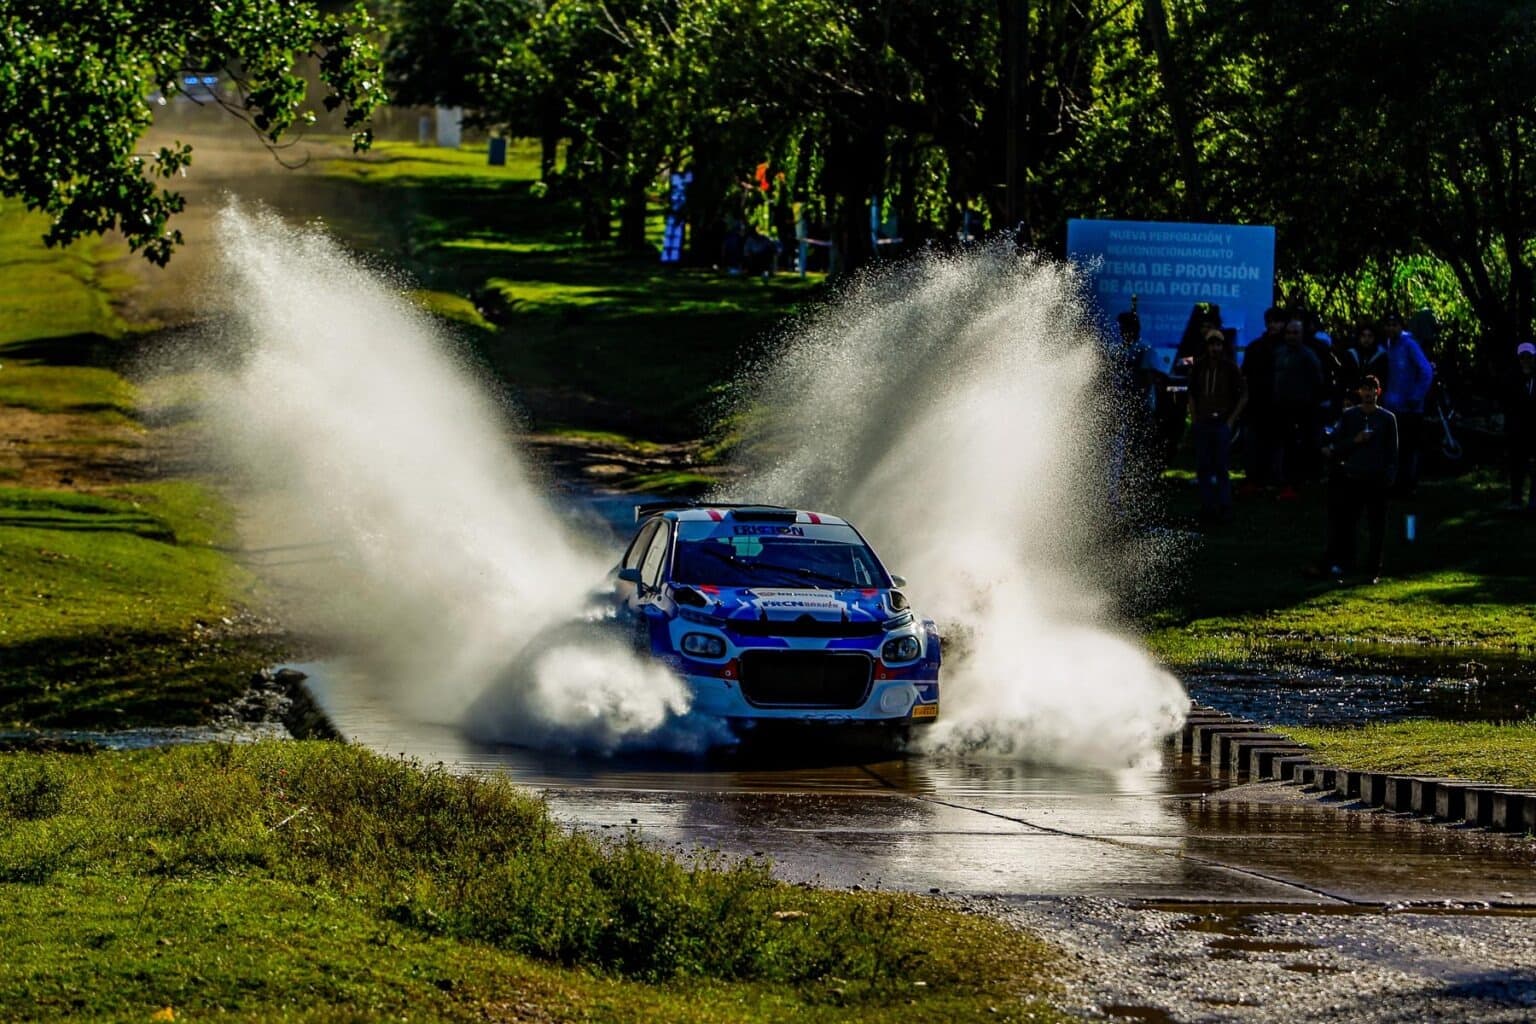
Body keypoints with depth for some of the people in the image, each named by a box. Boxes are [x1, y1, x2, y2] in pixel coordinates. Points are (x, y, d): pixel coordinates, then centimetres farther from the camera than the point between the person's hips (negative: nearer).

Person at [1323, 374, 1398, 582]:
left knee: (1376, 528, 1)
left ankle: (1373, 571, 6)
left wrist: (1390, 476, -4)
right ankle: (1340, 564, -3)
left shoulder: (1387, 418, 7)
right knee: (1345, 525, -6)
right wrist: (1354, 441, -11)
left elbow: (1392, 451, 7)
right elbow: (1337, 447, 6)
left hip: (1377, 480, 0)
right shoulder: (1349, 416, 8)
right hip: (1351, 477, 0)